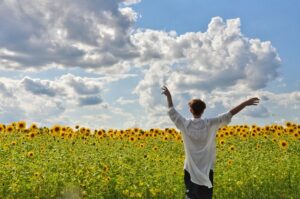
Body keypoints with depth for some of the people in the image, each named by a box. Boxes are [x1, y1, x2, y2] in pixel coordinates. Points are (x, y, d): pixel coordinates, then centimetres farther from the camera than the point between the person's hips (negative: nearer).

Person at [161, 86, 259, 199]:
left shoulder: (185, 125, -6)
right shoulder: (210, 124, -9)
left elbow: (172, 112, 7)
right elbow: (229, 115, -10)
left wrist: (169, 96, 18)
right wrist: (246, 103, -7)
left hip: (191, 170, 1)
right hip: (207, 170, -1)